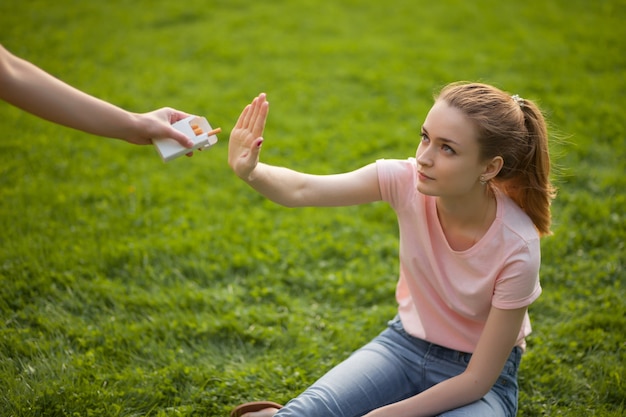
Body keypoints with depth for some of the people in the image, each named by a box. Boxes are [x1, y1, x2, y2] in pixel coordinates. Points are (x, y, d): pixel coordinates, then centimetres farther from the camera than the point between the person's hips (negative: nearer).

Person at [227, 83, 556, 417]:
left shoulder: (517, 248, -29)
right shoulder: (408, 181, -21)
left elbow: (477, 380, -22)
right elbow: (302, 191, -25)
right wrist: (249, 171, -46)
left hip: (479, 375, -2)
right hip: (407, 342, 3)